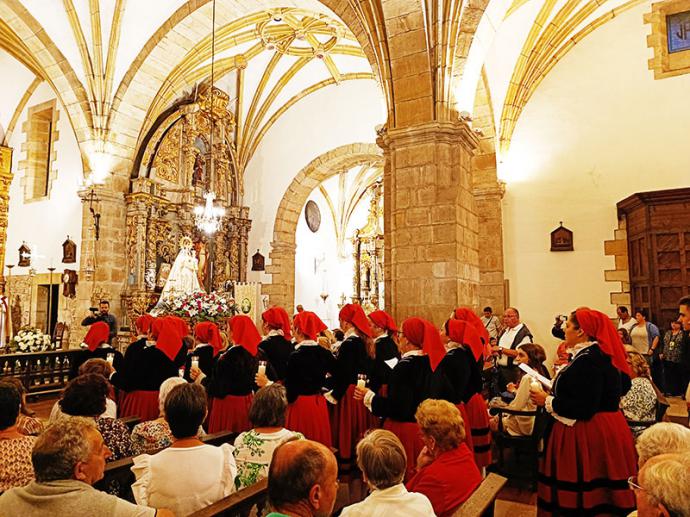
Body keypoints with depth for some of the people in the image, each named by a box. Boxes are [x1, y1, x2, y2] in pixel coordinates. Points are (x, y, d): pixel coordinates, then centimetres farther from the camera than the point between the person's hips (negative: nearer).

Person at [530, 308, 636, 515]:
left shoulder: (588, 360, -22)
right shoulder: (596, 354, 8)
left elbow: (584, 409, -26)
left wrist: (547, 401, -17)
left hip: (588, 436, -10)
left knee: (582, 499, 1)